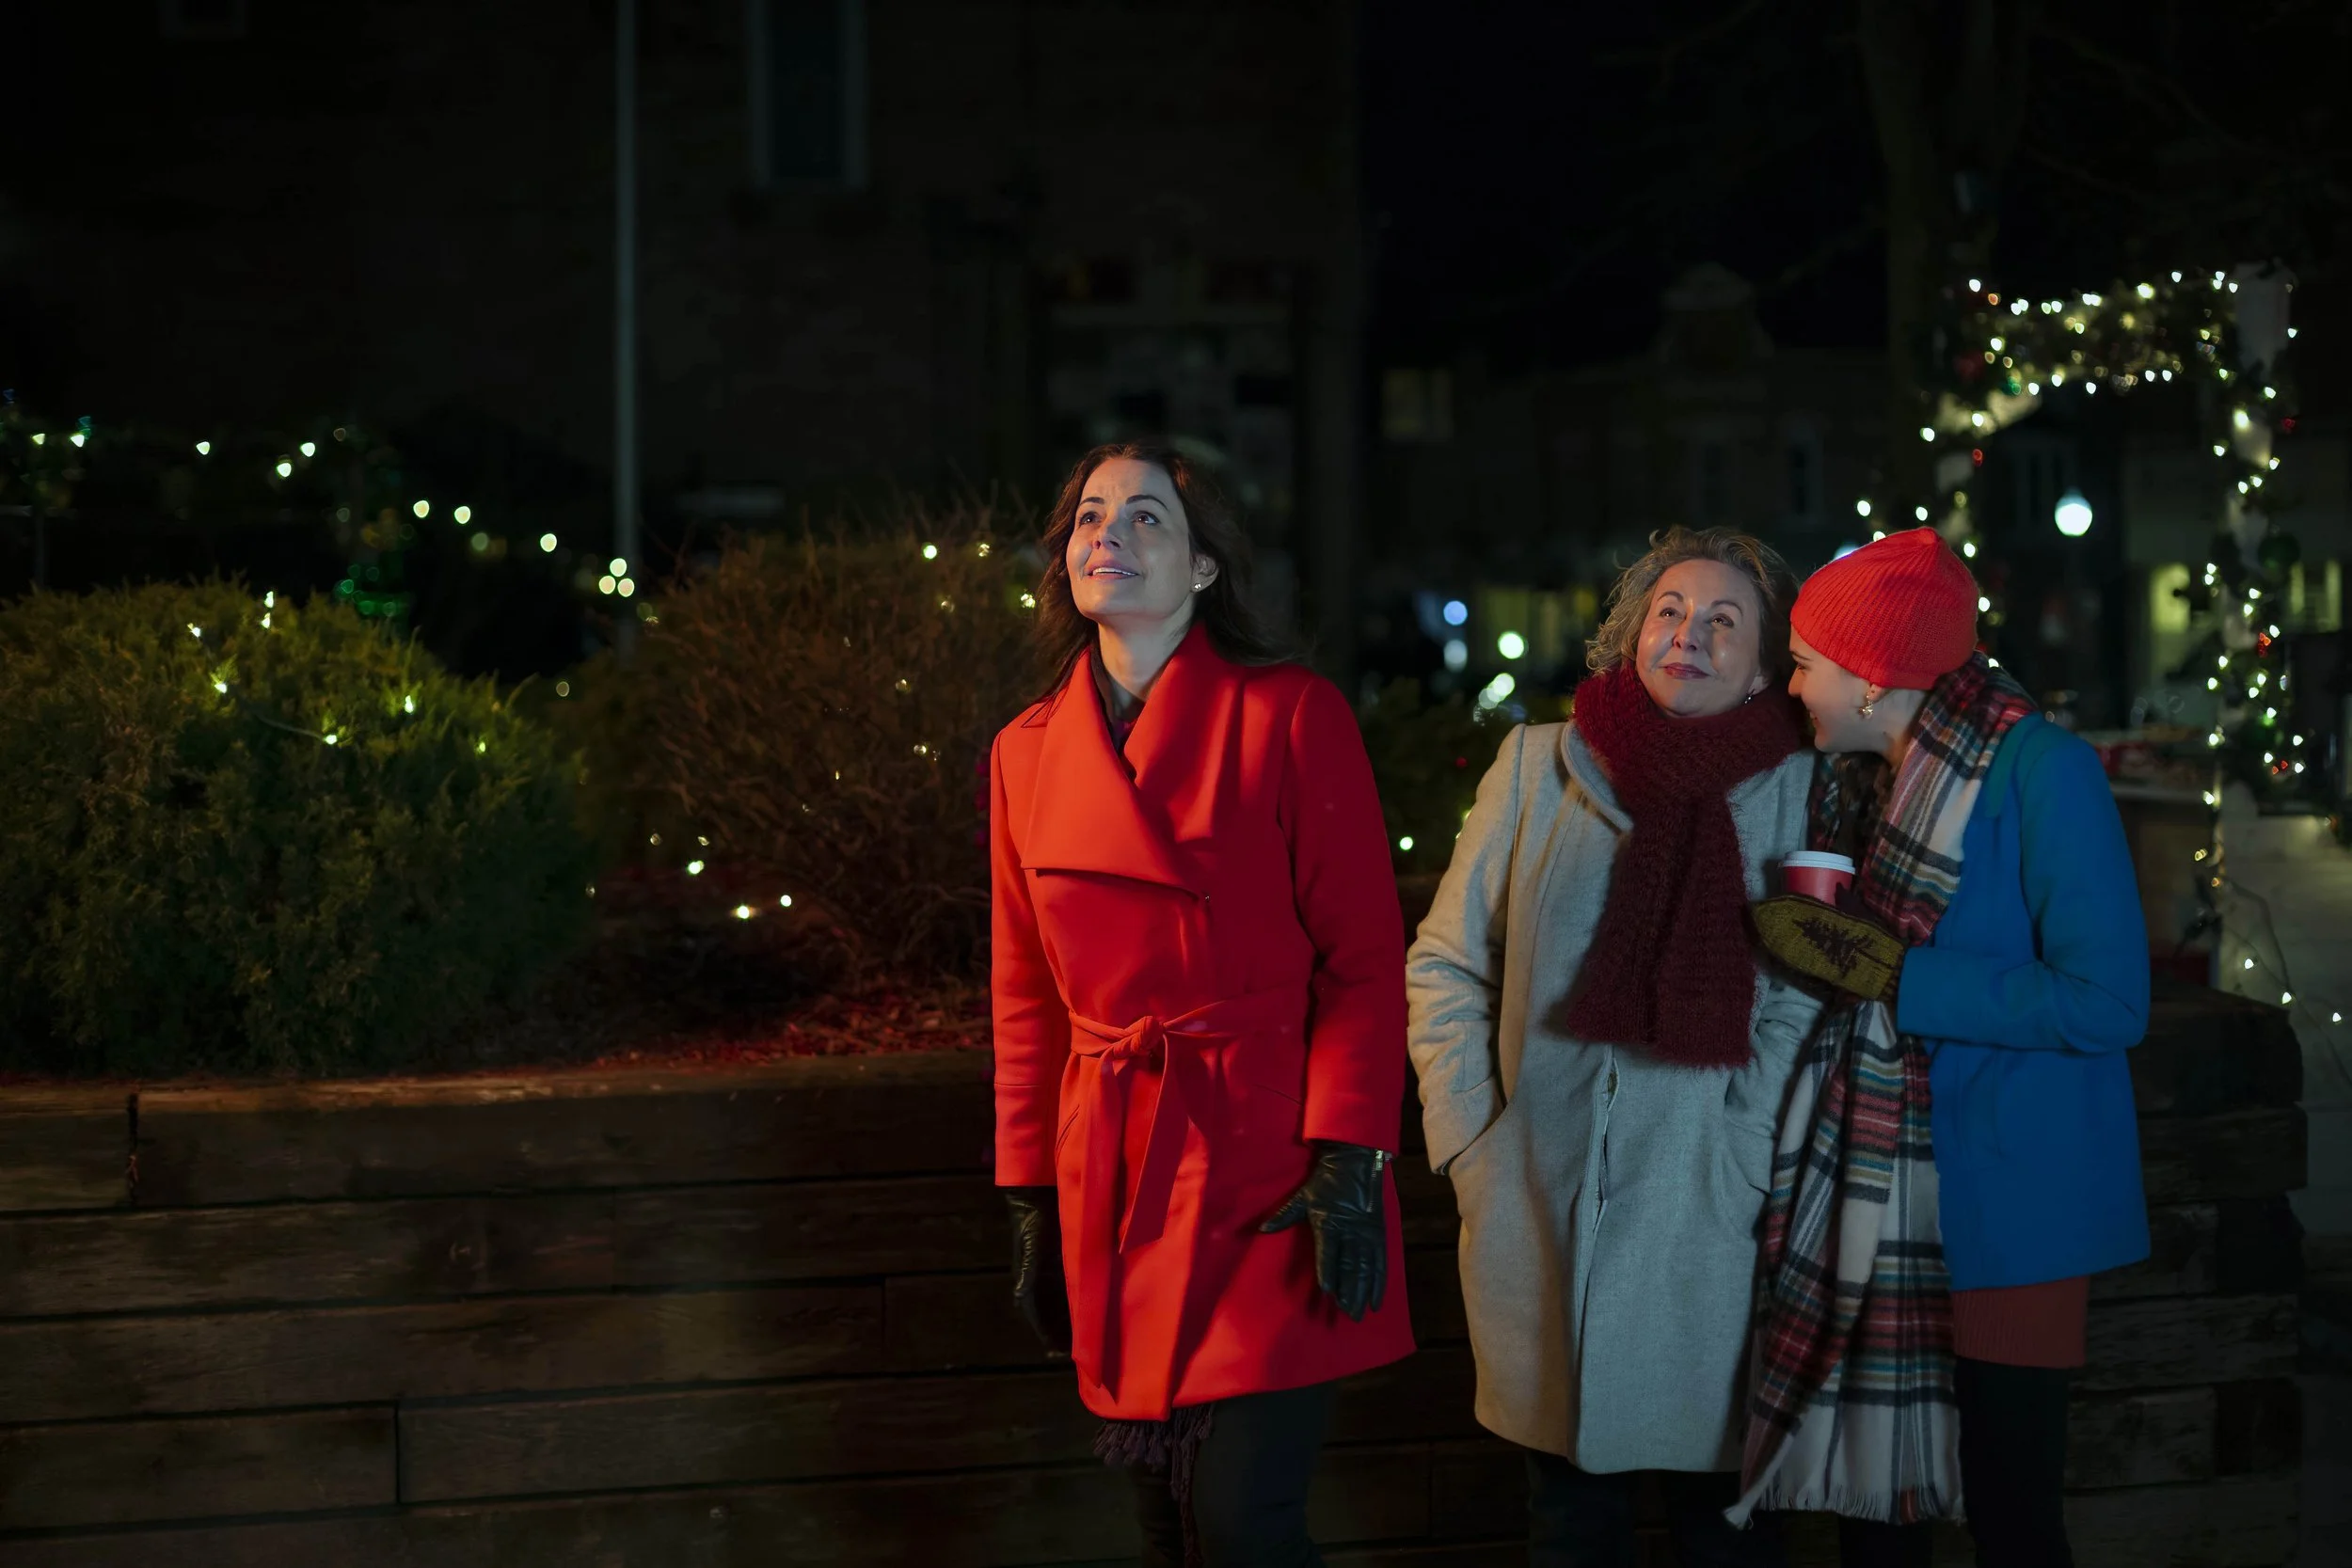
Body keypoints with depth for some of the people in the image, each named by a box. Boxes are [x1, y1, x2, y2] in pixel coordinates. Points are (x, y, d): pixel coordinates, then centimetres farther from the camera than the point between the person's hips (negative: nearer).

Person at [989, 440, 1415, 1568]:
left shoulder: (1290, 716, -5)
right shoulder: (1028, 754, 9)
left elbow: (1362, 958, -6)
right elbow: (1028, 999, 14)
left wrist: (1348, 1170, -14)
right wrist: (1032, 1199, 11)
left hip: (1265, 1168, -5)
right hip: (1114, 1178, 5)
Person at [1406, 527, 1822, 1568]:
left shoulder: (1796, 792, 0)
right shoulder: (1537, 764, 4)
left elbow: (1800, 1008, -3)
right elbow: (1445, 965, 8)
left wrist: (1739, 1165, -12)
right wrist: (1469, 1140, 0)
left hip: (1703, 1220, -1)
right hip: (1538, 1209, 2)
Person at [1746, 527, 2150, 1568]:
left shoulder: (2040, 771, -14)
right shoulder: (1857, 781, 8)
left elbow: (2108, 1004, -22)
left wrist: (1882, 969, -21)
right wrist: (1801, 942, 1)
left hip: (2007, 1201, -7)